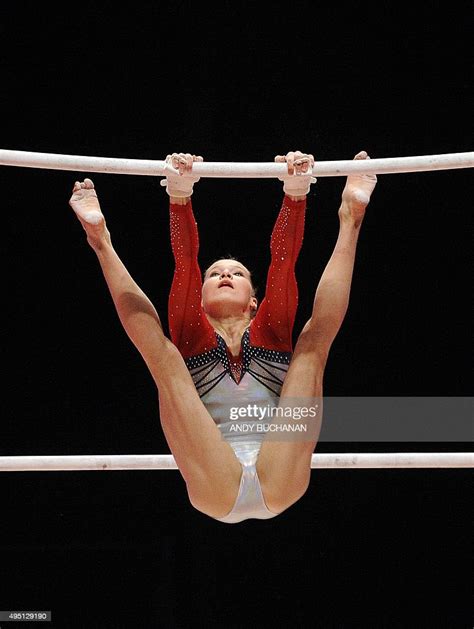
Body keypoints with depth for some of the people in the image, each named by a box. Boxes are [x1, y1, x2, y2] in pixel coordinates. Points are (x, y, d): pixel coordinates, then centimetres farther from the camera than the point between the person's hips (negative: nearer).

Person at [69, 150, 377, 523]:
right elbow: (186, 262, 2)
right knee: (165, 359, -15)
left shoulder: (271, 332, 23)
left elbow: (284, 258, 7)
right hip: (215, 489, -1)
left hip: (280, 483, 1)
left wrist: (296, 192, -8)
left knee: (314, 343, -5)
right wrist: (179, 195, -14)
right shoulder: (193, 335, 20)